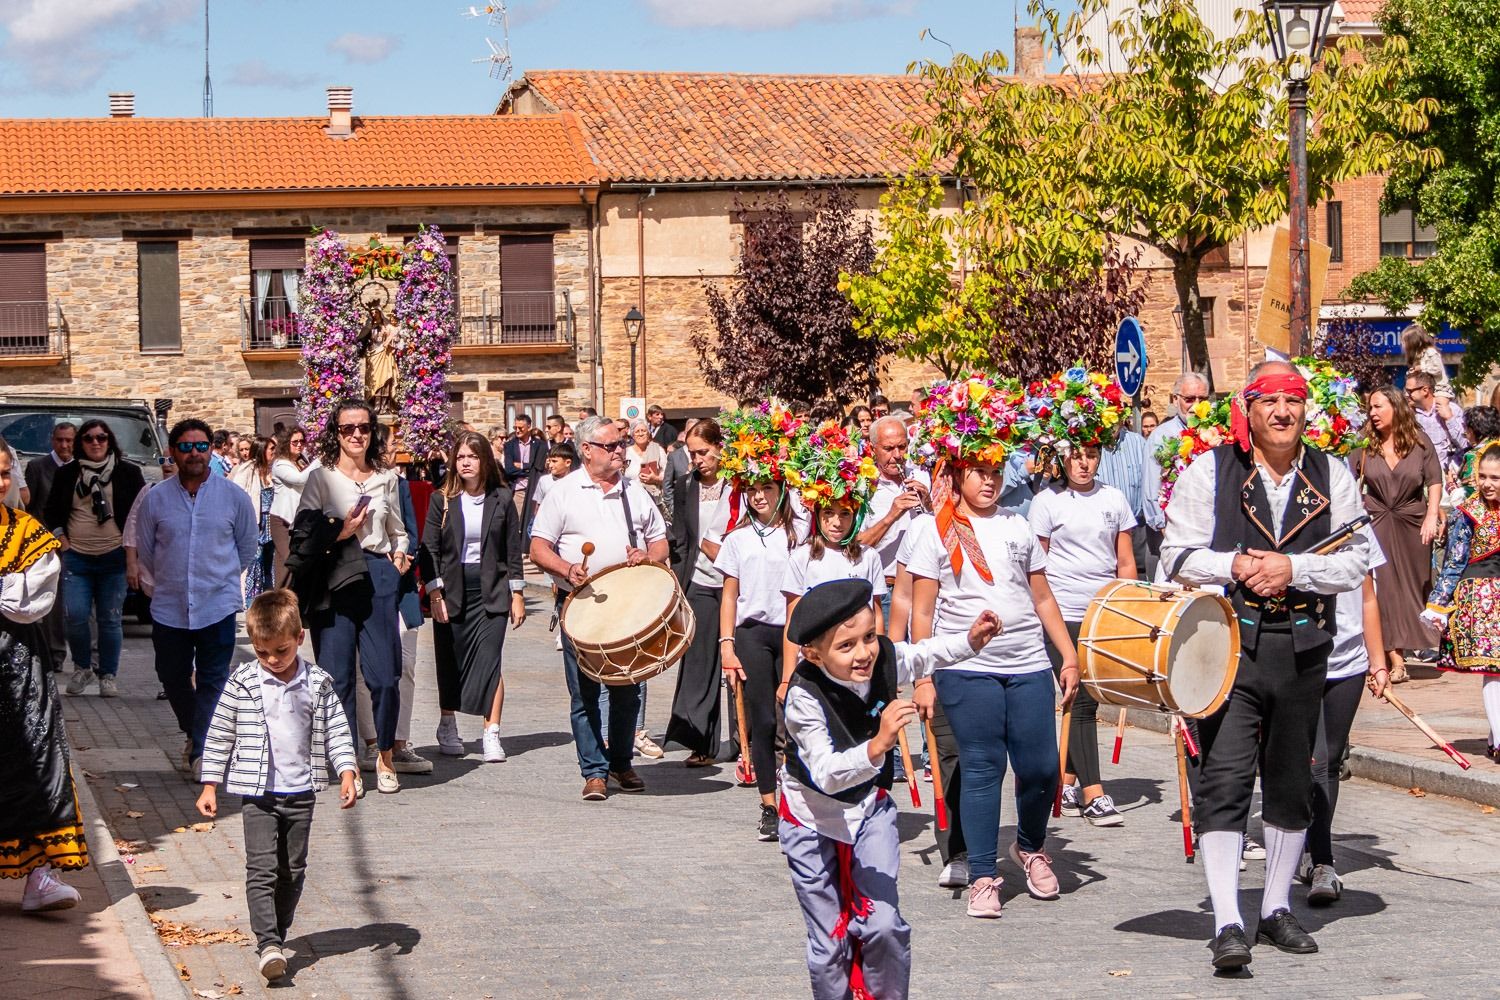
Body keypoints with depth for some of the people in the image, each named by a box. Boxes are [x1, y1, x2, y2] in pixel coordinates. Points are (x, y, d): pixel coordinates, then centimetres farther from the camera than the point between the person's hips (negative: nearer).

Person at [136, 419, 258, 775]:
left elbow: (247, 549, 13)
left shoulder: (234, 497, 0)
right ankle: (194, 734, 33)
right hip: (169, 608, 2)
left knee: (212, 681, -6)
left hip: (218, 606, -2)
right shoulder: (155, 498, 0)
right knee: (173, 679, 12)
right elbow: (145, 552, 12)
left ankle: (199, 751, -5)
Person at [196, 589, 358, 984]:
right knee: (261, 869, -11)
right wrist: (209, 785, 1)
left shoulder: (318, 683, 1)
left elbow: (336, 731, 6)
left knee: (293, 870, 10)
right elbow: (219, 736, 2)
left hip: (301, 792, 3)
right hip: (258, 794, -2)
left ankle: (277, 935, 24)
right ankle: (268, 946, -19)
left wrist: (347, 773, -5)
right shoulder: (241, 684, -4)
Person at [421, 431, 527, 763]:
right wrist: (434, 593, -8)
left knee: (489, 659, -9)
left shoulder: (501, 498, 2)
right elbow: (429, 548, 1)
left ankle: (492, 735, -11)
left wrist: (517, 594, 2)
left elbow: (513, 548, 5)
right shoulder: (442, 500, 2)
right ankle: (447, 726, 27)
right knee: (450, 660, 8)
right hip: (452, 589, 1)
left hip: (491, 590, -1)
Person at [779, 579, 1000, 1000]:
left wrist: (970, 641, -4)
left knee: (883, 926, -9)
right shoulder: (805, 699, -32)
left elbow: (923, 655, 9)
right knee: (829, 942, 4)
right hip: (813, 822, -3)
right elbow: (826, 774, -41)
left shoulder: (884, 659, -17)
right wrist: (877, 746, -54)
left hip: (869, 810, 3)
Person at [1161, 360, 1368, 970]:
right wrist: (1235, 566, -18)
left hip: (1302, 649, 3)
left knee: (1291, 782, 13)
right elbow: (1177, 554, -2)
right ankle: (1227, 924, -14)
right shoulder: (1209, 472, 0)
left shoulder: (1332, 478, 6)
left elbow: (1354, 562, 0)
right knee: (1225, 778, -13)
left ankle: (1276, 910, 27)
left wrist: (1291, 566, -15)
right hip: (1227, 644, -3)